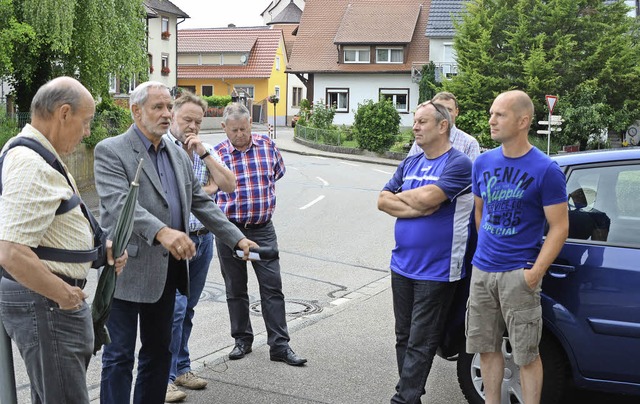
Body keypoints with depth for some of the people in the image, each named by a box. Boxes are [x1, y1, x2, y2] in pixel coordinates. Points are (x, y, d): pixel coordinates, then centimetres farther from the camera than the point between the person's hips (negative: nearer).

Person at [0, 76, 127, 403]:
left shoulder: (40, 156, 13)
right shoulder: (32, 167, -21)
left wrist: (98, 246, 12)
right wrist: (64, 294, -19)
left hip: (52, 296, 11)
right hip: (44, 302, -11)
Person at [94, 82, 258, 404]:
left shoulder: (179, 156, 13)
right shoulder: (110, 151, -9)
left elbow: (202, 204, 16)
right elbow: (118, 202, -24)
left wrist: (237, 239, 7)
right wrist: (161, 231, -39)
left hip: (168, 269, 7)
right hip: (128, 271, -7)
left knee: (158, 351, 15)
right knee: (120, 356, 1)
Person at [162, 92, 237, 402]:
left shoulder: (204, 149, 11)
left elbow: (229, 185, 1)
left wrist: (204, 153, -10)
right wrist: (203, 191, -8)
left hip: (203, 237, 6)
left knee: (187, 309, 15)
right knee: (174, 307, -10)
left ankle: (181, 368, 26)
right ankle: (164, 378, -1)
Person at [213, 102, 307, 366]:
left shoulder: (267, 145, 1)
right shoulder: (217, 153, -5)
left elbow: (278, 171, 19)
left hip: (262, 229, 1)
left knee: (272, 287, -1)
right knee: (235, 289, 10)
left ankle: (279, 345, 5)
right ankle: (242, 340, 25)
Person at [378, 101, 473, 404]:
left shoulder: (458, 164, -10)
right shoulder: (409, 163, 12)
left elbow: (427, 197, -24)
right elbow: (382, 201, 4)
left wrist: (400, 196, -4)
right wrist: (417, 208, -12)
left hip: (436, 272, -7)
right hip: (402, 265, 7)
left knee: (420, 344, -2)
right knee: (404, 337, 13)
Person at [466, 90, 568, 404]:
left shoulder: (546, 170, -9)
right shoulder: (483, 162, 7)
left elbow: (559, 228, -9)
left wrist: (535, 273, -15)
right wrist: (485, 251, 10)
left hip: (519, 275, -5)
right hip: (481, 271, 5)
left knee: (526, 354, 3)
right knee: (487, 348, 13)